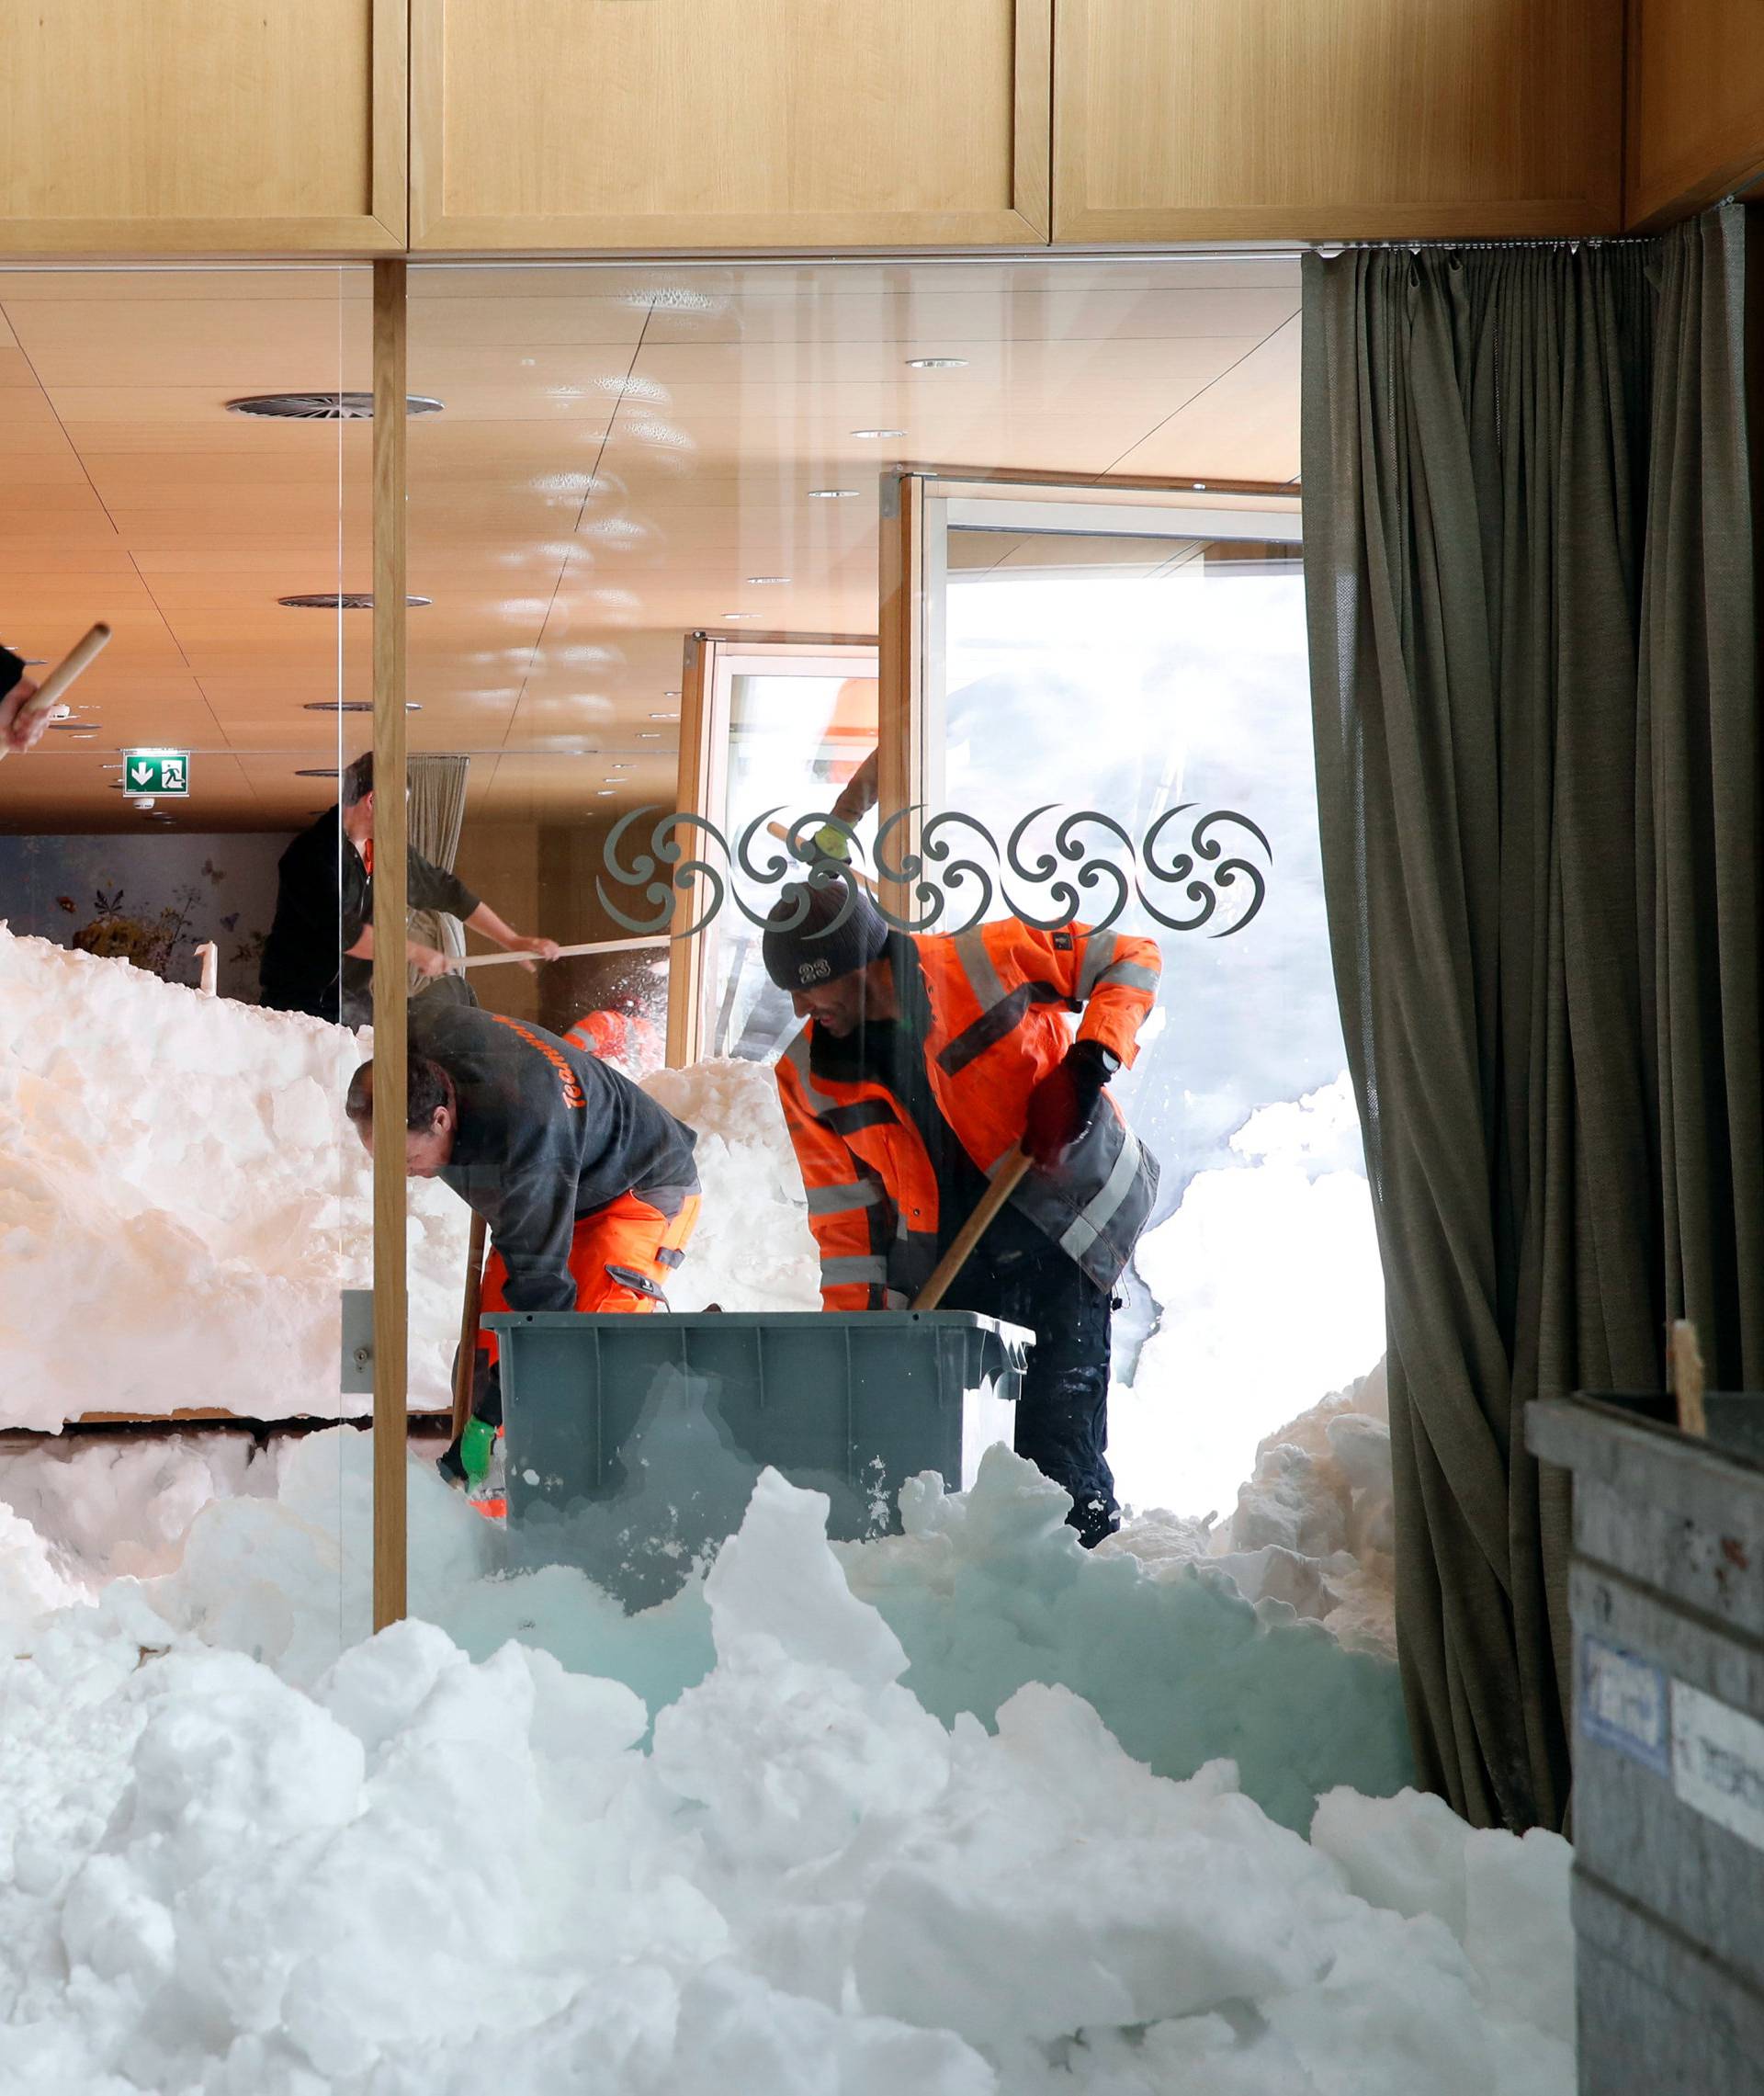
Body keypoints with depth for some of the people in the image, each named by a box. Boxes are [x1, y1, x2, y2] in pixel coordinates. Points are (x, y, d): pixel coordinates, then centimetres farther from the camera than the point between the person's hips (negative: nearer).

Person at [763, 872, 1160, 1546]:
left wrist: (1089, 1063, -19)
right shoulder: (809, 1079, -2)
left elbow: (1129, 959, -5)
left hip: (1066, 1209, -5)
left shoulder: (988, 960, -17)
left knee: (1057, 1440, -13)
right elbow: (846, 1216, 3)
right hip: (946, 1252, 5)